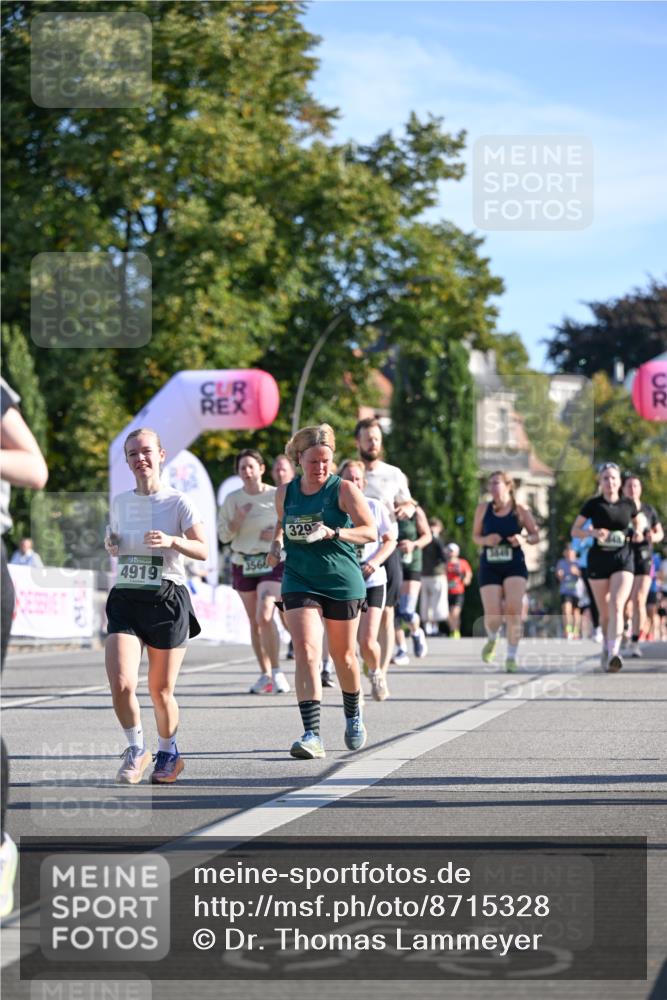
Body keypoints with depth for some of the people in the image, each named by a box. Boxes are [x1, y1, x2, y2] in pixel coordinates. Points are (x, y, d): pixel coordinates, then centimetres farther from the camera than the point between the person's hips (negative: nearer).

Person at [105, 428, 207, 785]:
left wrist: (172, 541, -24)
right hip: (125, 599, 3)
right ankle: (136, 749, 9)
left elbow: (203, 550, -7)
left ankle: (168, 753, 29)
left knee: (160, 690, 3)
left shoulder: (178, 502, -3)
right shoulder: (119, 502, 11)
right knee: (121, 684, -15)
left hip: (167, 599, -3)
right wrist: (111, 545, 4)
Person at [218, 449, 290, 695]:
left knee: (264, 616, -20)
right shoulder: (232, 499, 5)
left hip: (272, 562, -4)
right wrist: (238, 519, -13)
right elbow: (223, 536, 4)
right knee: (254, 621, 8)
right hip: (243, 564, 4)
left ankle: (277, 672, -13)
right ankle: (265, 674, 17)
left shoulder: (277, 496, -3)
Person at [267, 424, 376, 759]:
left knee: (343, 655, 13)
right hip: (300, 583, 2)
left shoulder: (344, 490, -6)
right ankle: (312, 735, -22)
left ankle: (353, 716, 42)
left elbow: (370, 531, -10)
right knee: (306, 651, -17)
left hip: (343, 583, -1)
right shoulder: (285, 492, 5)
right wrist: (276, 544, 4)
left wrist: (333, 533, -24)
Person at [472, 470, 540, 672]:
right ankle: (492, 639, 30)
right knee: (492, 615, -6)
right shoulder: (483, 509, 3)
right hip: (489, 566, 1)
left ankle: (511, 656, -1)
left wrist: (524, 539, -16)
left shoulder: (520, 510, -1)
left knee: (513, 610, -14)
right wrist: (485, 540, -11)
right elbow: (475, 536, 11)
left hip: (515, 566, -1)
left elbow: (536, 536, 6)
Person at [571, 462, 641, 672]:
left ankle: (613, 653, -30)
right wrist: (593, 532, -16)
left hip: (623, 560, 0)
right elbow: (574, 530, 3)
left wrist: (637, 534, 0)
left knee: (617, 606, -20)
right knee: (605, 612, 7)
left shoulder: (628, 504, 4)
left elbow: (637, 524, 23)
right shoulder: (593, 504, 0)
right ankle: (606, 645, 34)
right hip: (598, 561, 0)